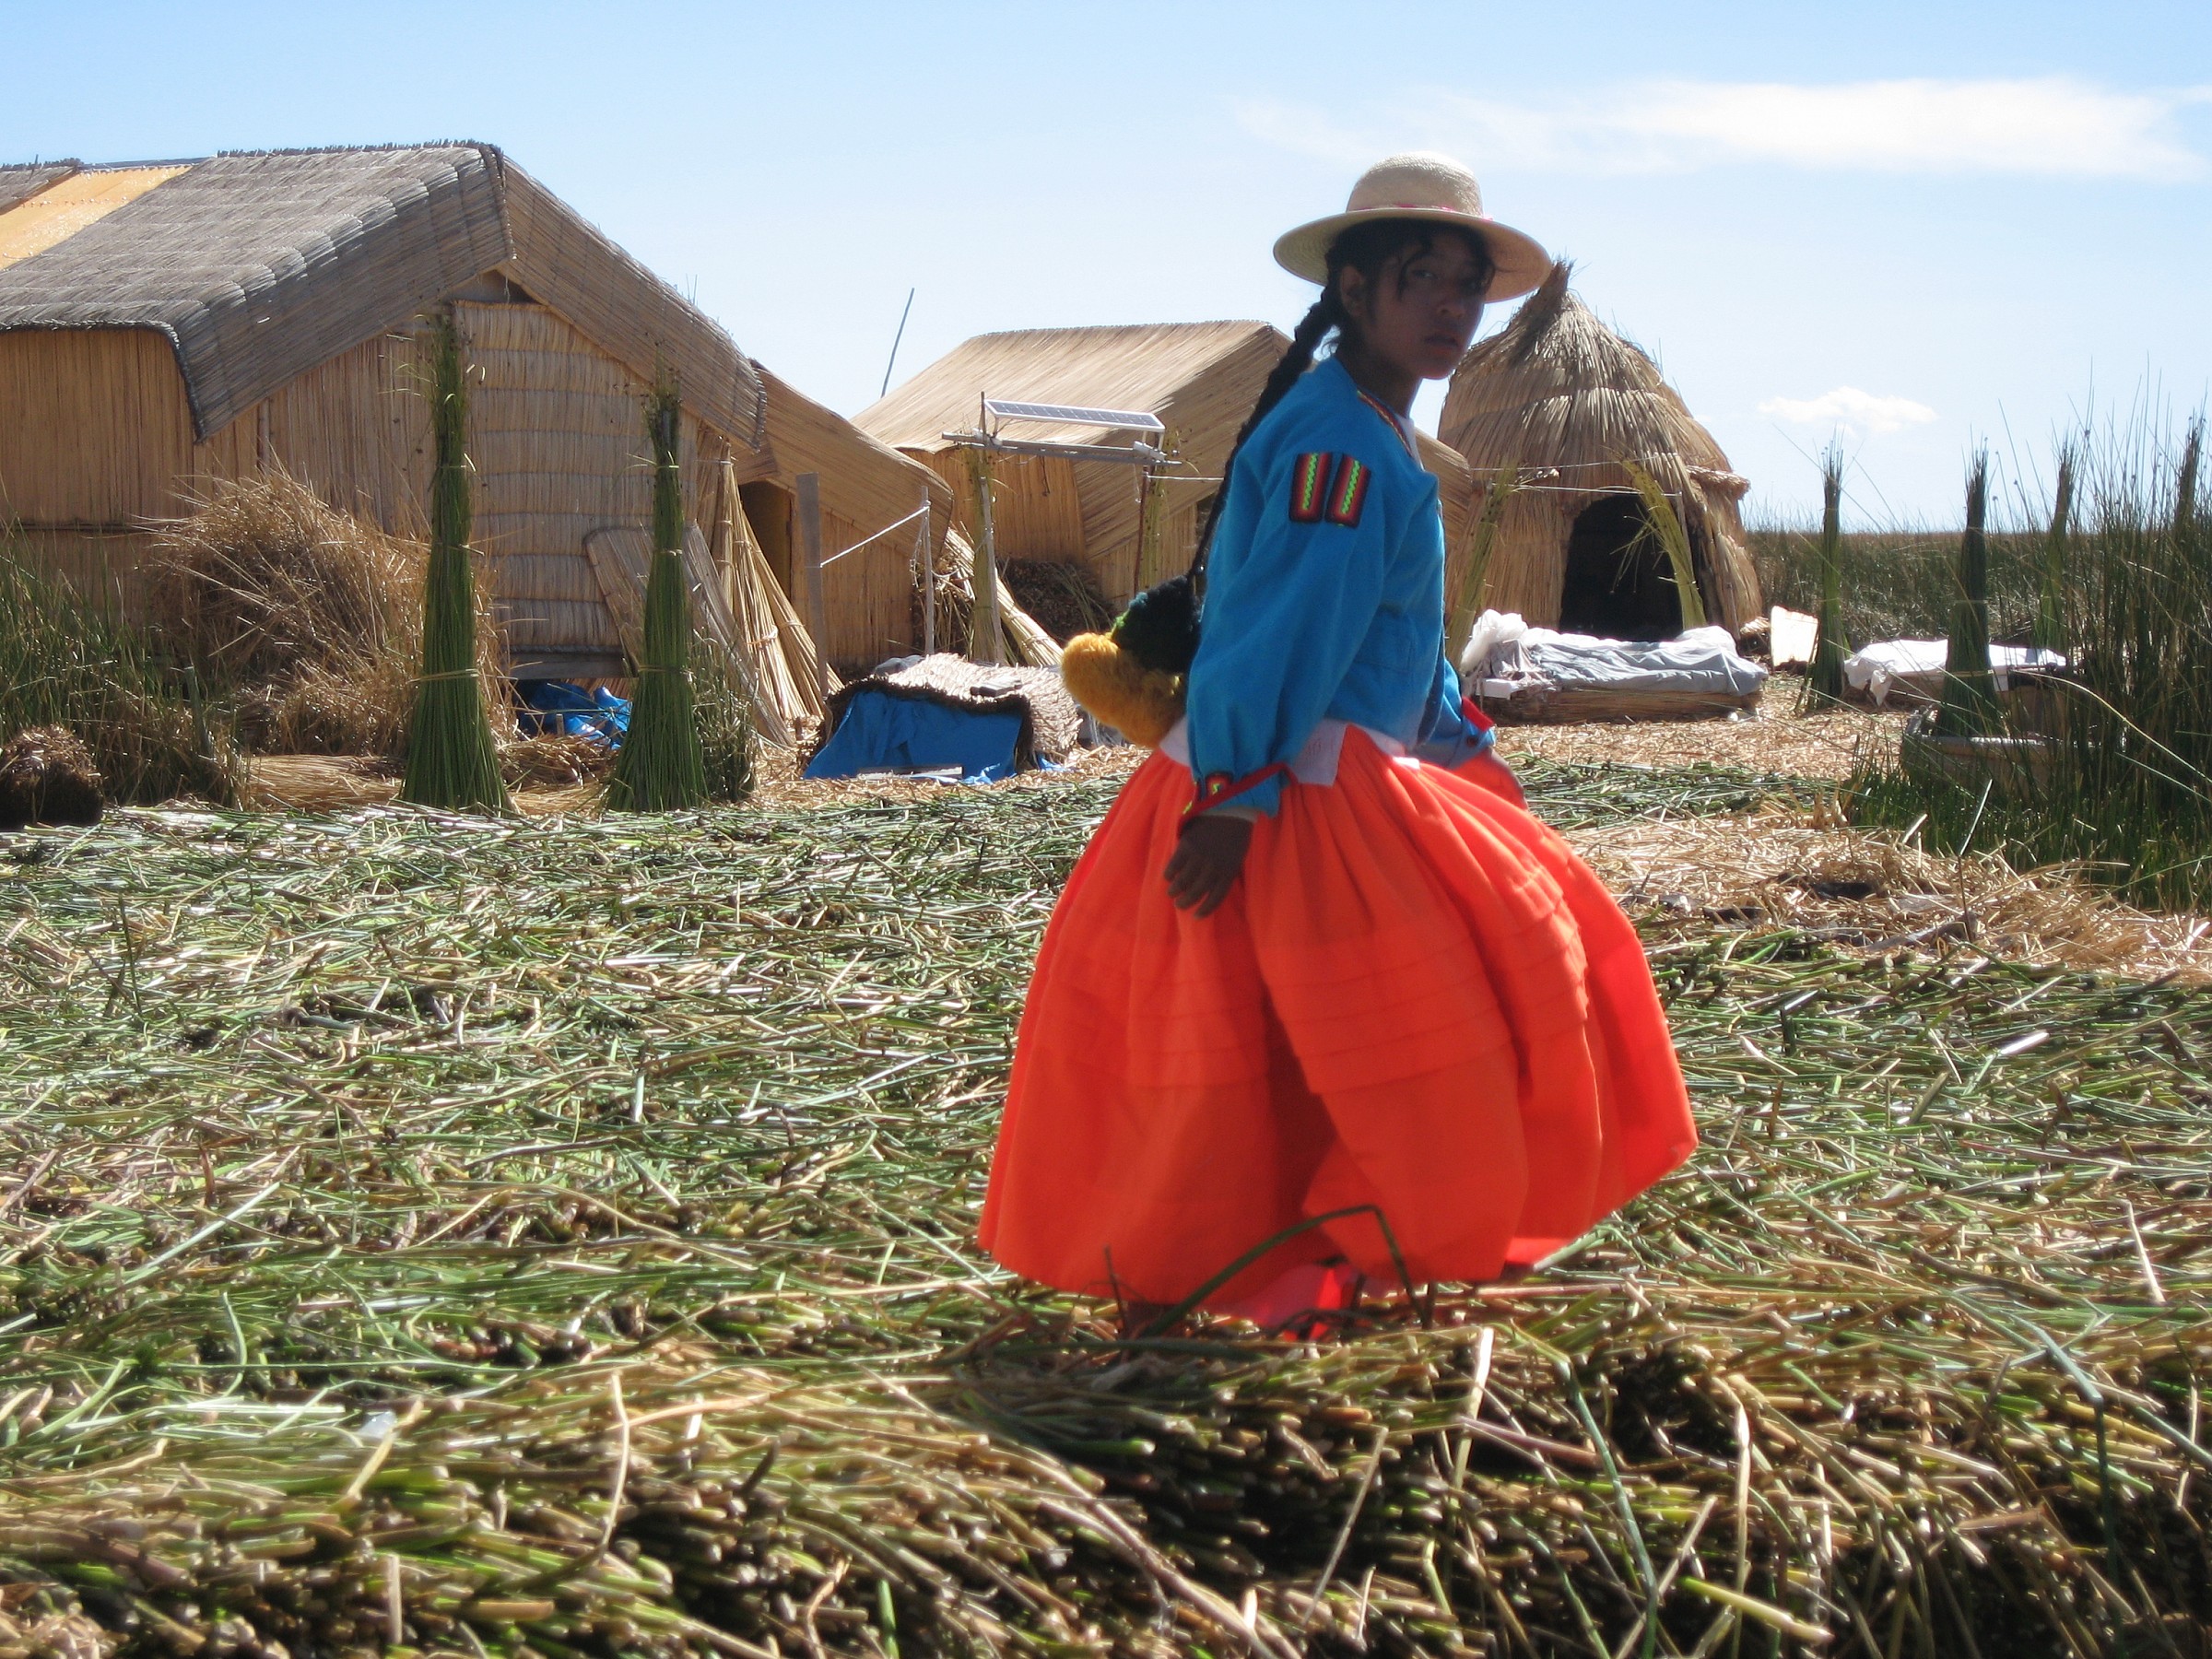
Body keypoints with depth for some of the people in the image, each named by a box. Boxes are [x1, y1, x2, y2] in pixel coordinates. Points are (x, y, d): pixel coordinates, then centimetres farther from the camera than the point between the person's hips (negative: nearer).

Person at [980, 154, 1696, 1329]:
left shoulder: (1376, 438, 16)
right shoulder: (1338, 440, -17)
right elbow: (1278, 628, -22)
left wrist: (1461, 743, 22)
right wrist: (1235, 801, -25)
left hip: (1353, 785, 11)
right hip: (1292, 802, -11)